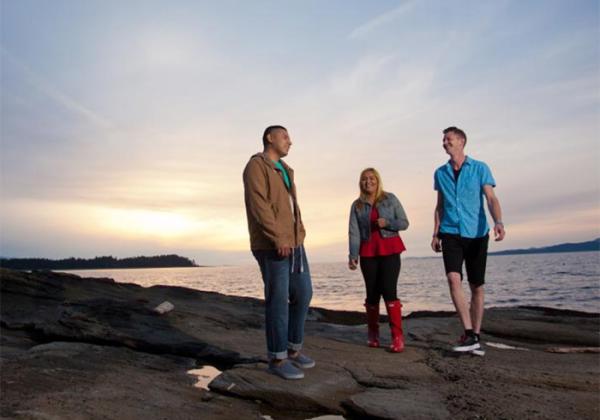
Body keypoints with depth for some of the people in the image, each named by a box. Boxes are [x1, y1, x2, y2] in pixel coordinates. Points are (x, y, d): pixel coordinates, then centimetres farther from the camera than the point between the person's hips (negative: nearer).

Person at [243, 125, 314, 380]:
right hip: (270, 244, -9)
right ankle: (277, 358, 6)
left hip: (293, 243, 9)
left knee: (303, 294, 8)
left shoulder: (284, 171, 22)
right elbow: (258, 205, -18)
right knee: (278, 299, -6)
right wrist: (279, 238, -23)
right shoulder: (256, 166, -6)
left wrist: (299, 234, 8)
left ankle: (293, 349, 22)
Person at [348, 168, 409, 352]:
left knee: (389, 290, -12)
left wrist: (387, 223, -15)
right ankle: (373, 334, 21)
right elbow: (354, 232, -1)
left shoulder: (390, 199, 4)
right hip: (368, 252, 2)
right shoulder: (357, 205, 7)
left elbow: (404, 223, 4)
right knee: (372, 292, 5)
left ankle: (397, 336, -7)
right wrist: (353, 255, -12)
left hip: (390, 250, -1)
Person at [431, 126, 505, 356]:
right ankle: (469, 334, -14)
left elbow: (491, 199, -7)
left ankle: (475, 338, 14)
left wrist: (498, 222, -25)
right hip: (451, 234, 2)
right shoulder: (440, 173, 12)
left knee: (477, 287, 3)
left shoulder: (480, 168, 3)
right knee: (454, 279, -18)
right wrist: (435, 234, 11)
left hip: (477, 234, -1)